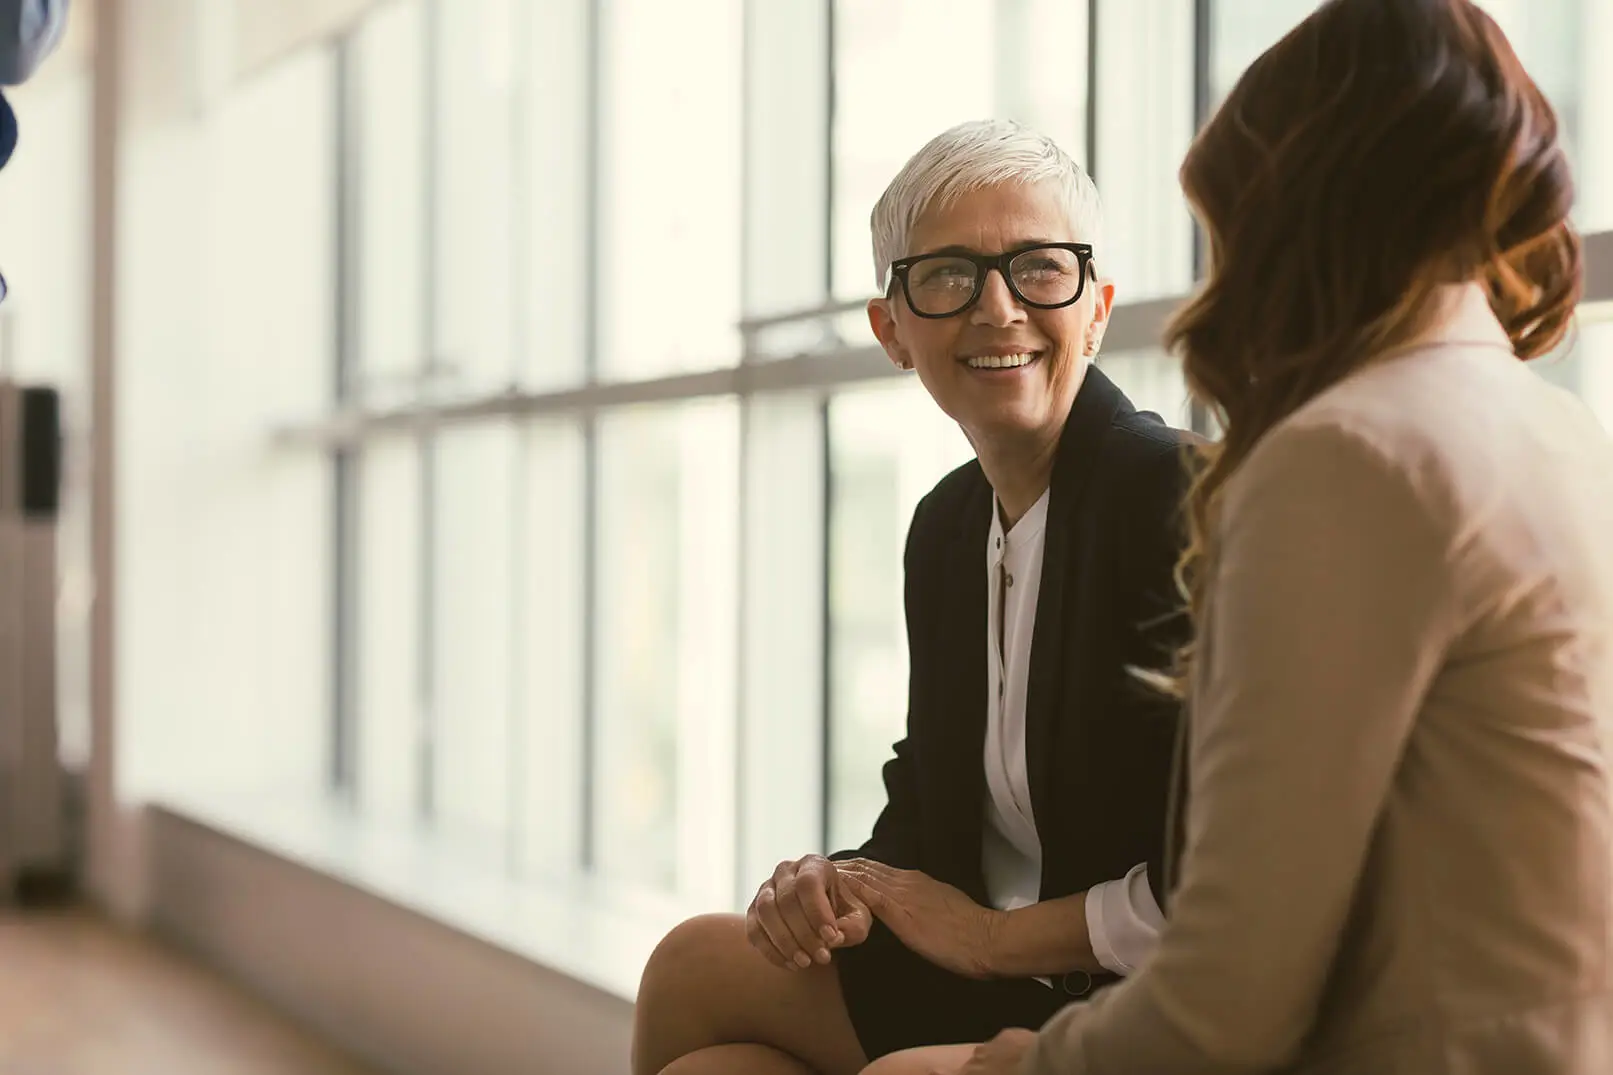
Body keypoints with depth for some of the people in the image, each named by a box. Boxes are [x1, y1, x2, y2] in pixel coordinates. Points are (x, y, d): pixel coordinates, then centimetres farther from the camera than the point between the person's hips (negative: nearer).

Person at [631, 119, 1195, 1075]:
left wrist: (999, 934, -14)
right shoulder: (946, 527, 10)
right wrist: (837, 886, -6)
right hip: (999, 992, 7)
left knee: (698, 967, -9)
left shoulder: (1184, 499, -17)